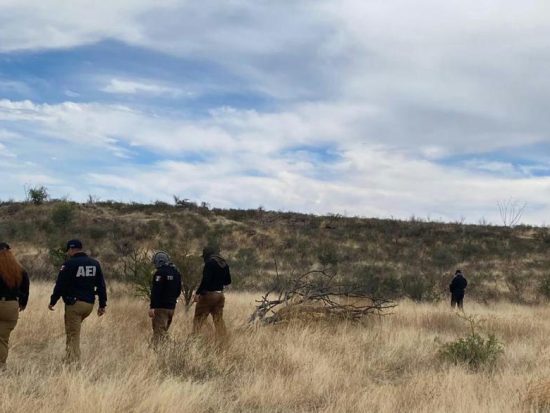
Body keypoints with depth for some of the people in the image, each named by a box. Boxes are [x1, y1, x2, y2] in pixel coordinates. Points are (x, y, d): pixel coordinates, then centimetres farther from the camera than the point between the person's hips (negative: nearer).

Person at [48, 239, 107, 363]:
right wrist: (102, 305, 13)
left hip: (74, 304, -6)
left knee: (73, 334, -1)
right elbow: (101, 286, 9)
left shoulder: (69, 264, -9)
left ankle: (73, 360, -3)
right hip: (89, 304, 6)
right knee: (73, 328, 24)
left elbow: (60, 285, -10)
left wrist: (52, 302, 2)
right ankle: (70, 357, 23)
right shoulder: (95, 264, 9)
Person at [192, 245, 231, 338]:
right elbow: (228, 281, 16)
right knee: (219, 319, 12)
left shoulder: (210, 263, -12)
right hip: (220, 295, 7)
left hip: (208, 294, -7)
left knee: (198, 318, -2)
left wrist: (197, 293, -17)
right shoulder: (224, 264, 10)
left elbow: (205, 280, -20)